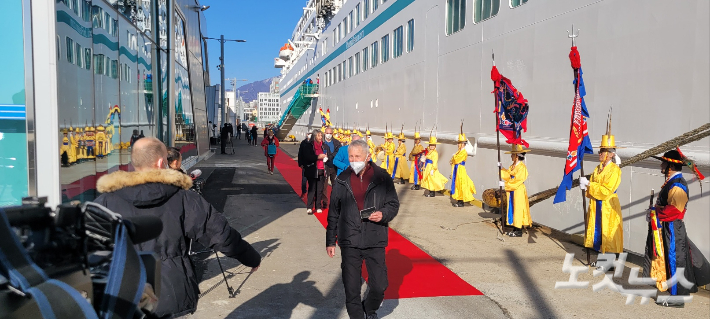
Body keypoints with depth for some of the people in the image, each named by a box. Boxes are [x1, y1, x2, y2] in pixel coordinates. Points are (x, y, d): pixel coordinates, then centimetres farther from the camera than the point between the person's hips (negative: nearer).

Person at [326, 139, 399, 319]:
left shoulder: (382, 178, -3)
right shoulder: (342, 180, 4)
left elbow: (393, 204, 5)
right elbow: (333, 214, 9)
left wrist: (383, 214, -17)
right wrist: (330, 241, 10)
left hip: (375, 241, -1)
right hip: (349, 242, 1)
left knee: (379, 286, 3)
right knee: (351, 289, 4)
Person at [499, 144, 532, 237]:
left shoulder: (522, 167, -16)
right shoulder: (512, 166, 11)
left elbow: (517, 180, -21)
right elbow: (508, 176, 12)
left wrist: (505, 184, -22)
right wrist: (502, 169, 5)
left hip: (518, 191, -9)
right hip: (511, 191, 9)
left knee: (518, 209, -3)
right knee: (512, 208, 11)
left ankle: (519, 231, 4)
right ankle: (515, 229, 19)